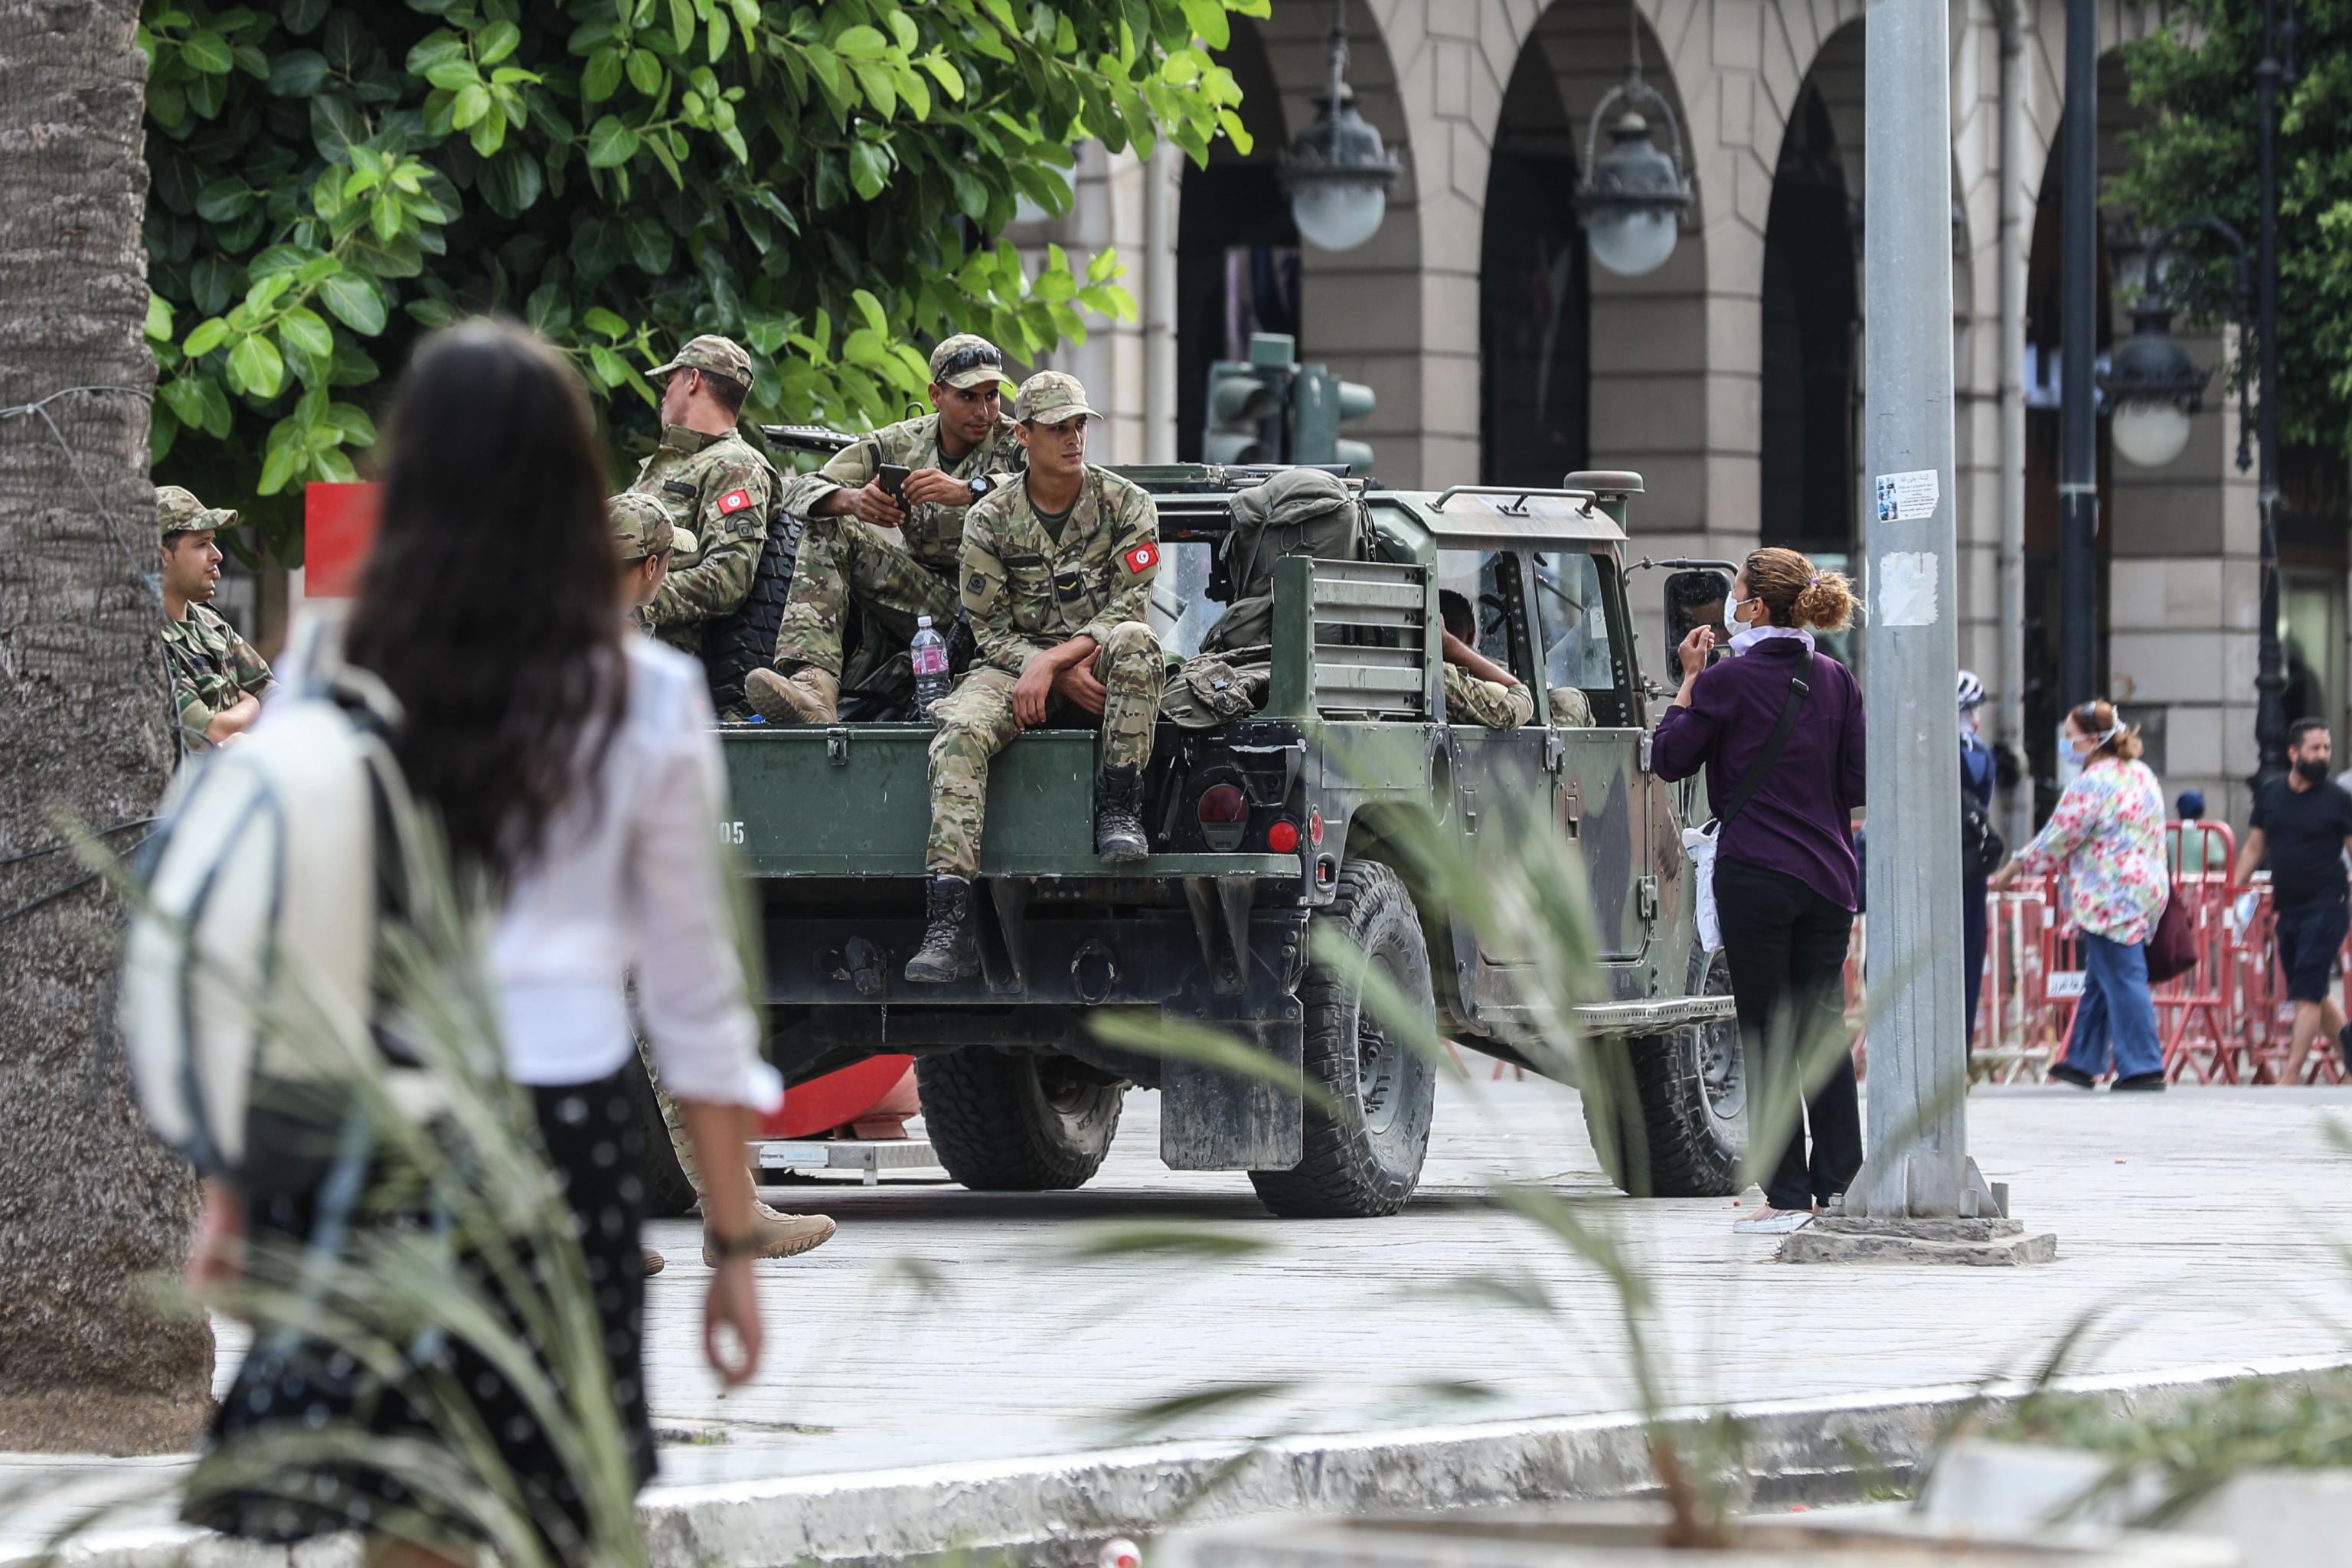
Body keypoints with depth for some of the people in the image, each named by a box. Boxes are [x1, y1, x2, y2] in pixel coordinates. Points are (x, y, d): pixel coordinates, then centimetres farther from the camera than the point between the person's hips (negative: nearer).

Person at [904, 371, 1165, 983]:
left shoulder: (1126, 506, -1)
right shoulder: (990, 519, 2)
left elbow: (1128, 608, -9)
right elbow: (990, 629, 0)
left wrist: (1053, 661, -22)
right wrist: (1063, 677, -17)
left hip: (1096, 665, 0)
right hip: (1016, 668, 0)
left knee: (1134, 641, -36)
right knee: (960, 731, -32)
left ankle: (1118, 811, -27)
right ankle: (948, 922, -42)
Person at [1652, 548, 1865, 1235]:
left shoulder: (1730, 681, -11)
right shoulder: (1836, 680, 5)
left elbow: (1670, 759, -1)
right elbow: (1857, 783, 7)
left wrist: (1690, 681, 5)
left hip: (1756, 875, -5)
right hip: (1829, 875, 5)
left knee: (1767, 1036, -1)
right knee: (1824, 1031, 10)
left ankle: (1788, 1195, -2)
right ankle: (1839, 1185, 9)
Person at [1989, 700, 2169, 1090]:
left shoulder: (2093, 783, -15)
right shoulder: (2140, 775, 13)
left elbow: (2059, 838, -10)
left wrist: (2012, 870, 2)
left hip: (2107, 897, -10)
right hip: (2146, 889, 10)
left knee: (2122, 980, -6)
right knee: (2100, 981, 16)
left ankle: (2143, 1068, -6)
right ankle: (2082, 1062, 23)